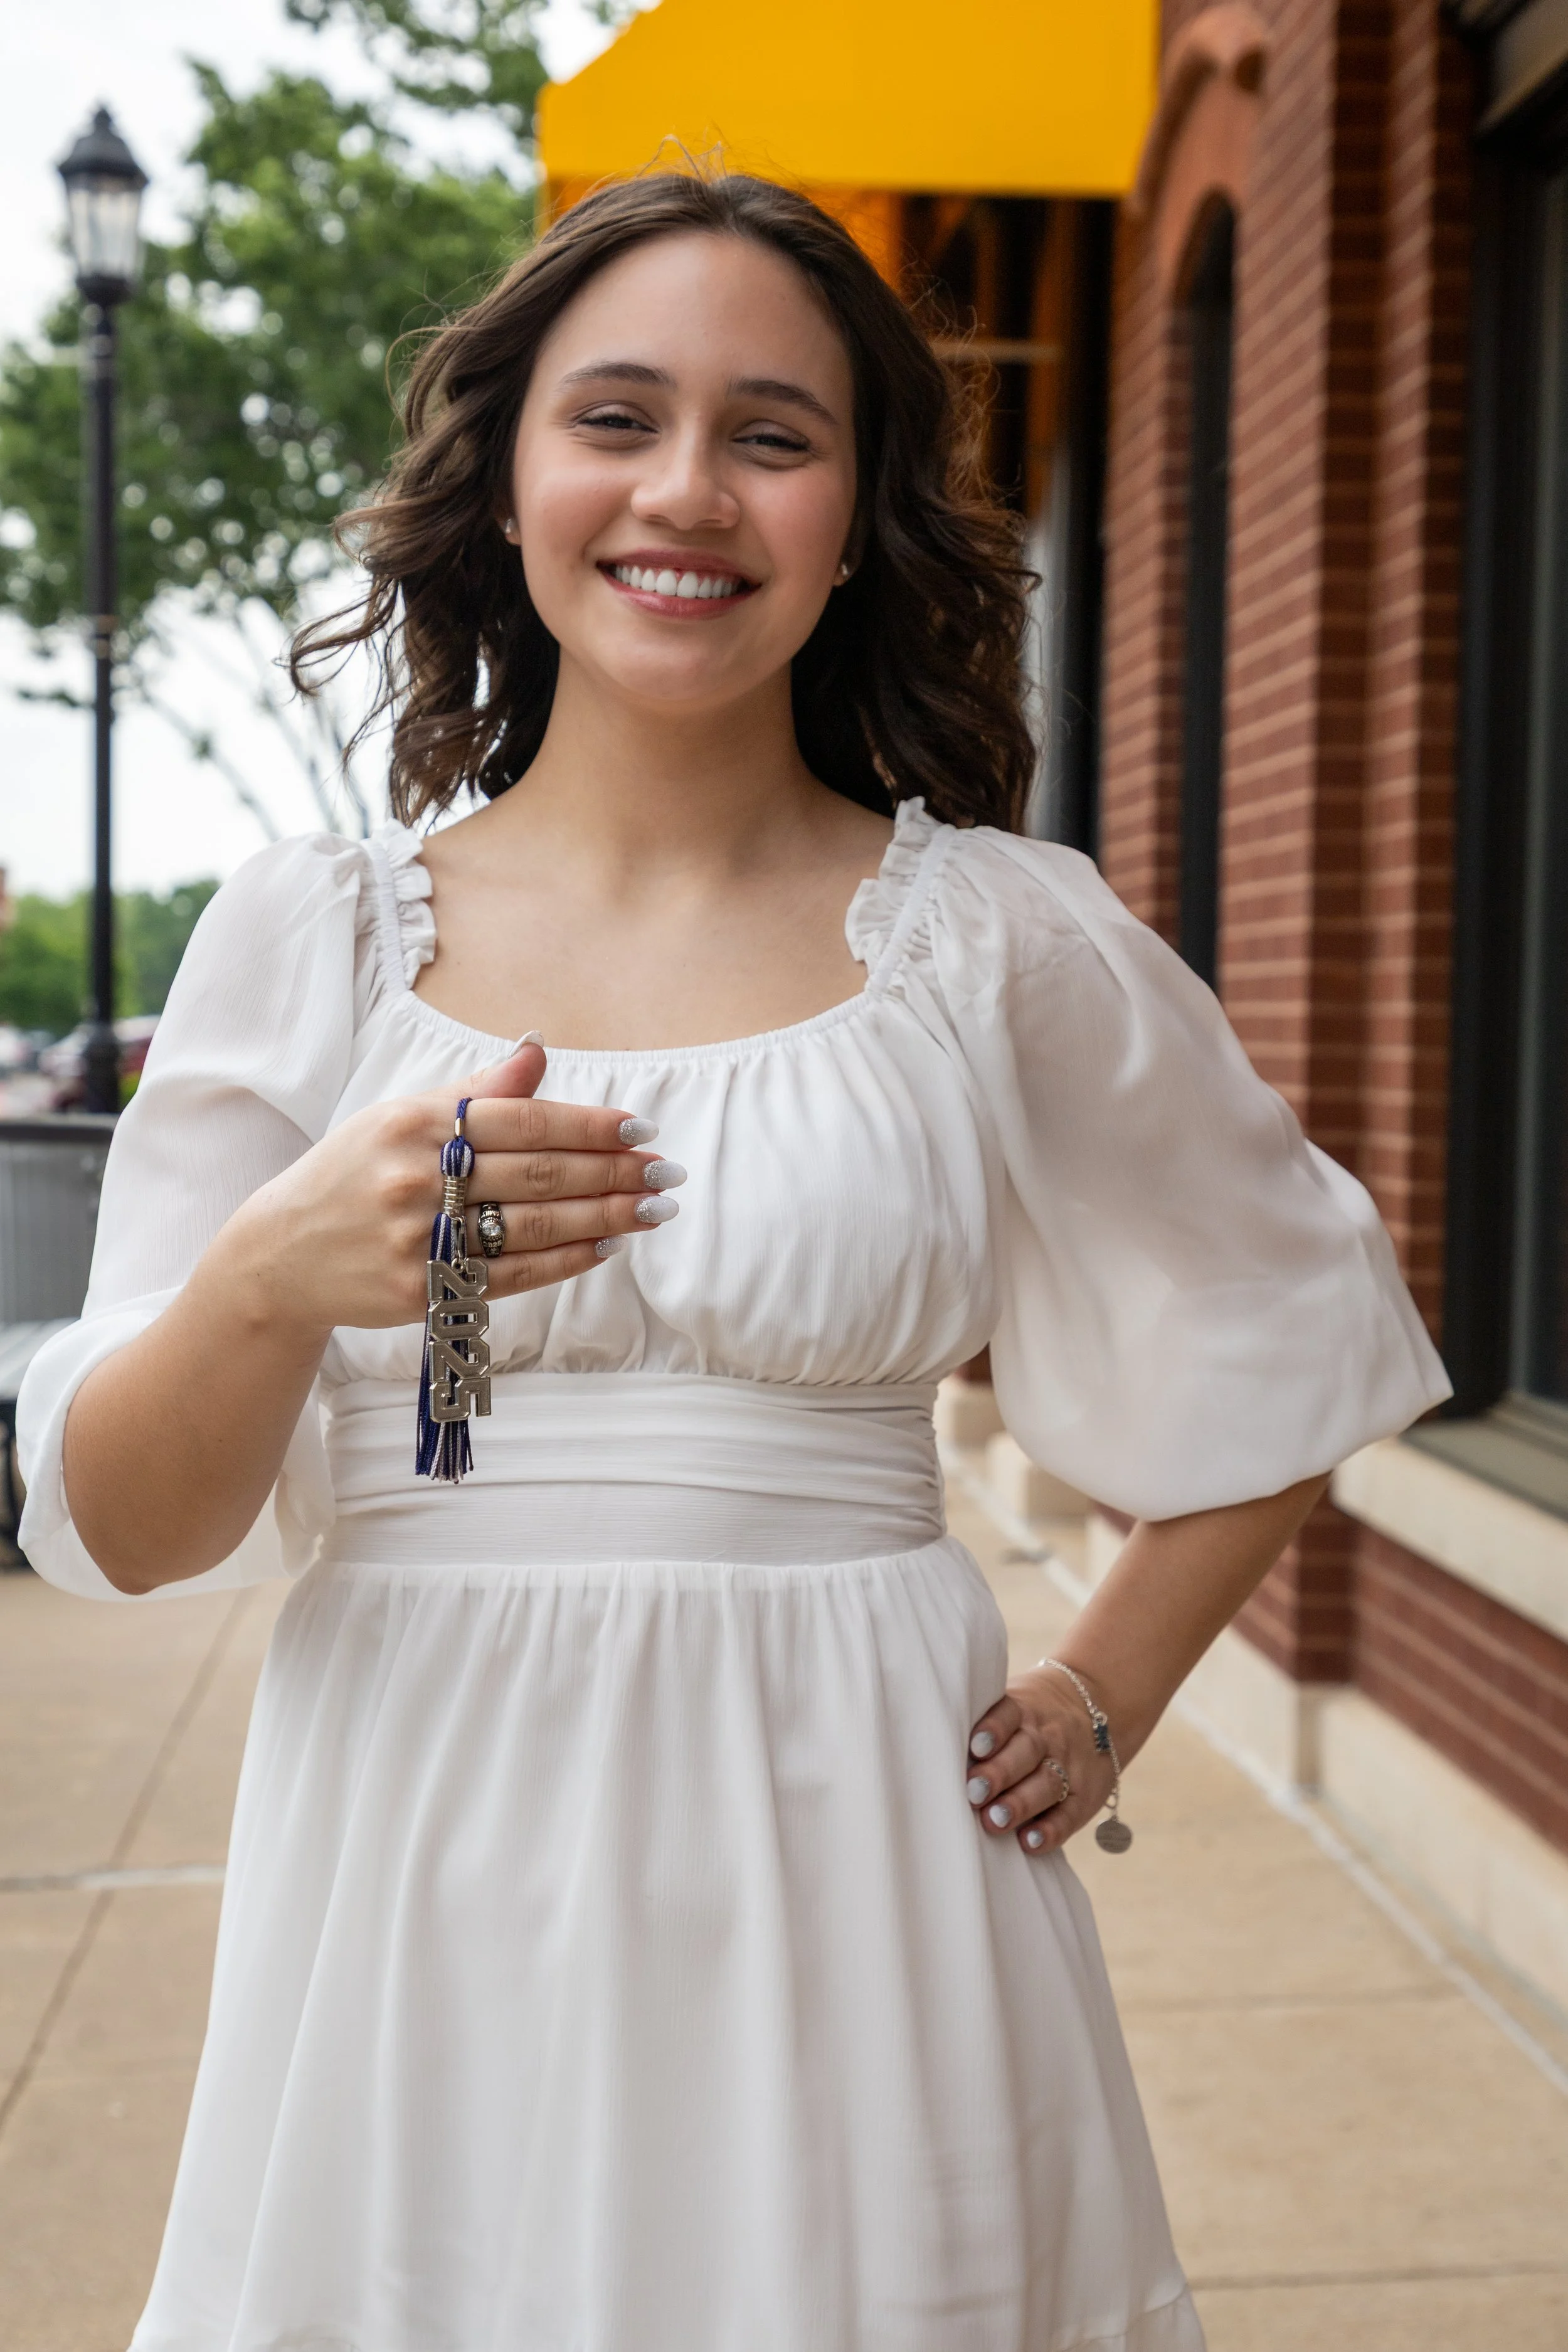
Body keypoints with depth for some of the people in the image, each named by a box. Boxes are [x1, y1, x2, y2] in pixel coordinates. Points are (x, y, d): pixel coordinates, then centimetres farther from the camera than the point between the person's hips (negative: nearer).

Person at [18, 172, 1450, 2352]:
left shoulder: (999, 935, -3)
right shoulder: (311, 931, -1)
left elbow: (1298, 1333, 13)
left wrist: (1104, 1699, 6)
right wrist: (279, 1277, -22)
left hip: (850, 1873, 0)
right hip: (421, 1884, 1)